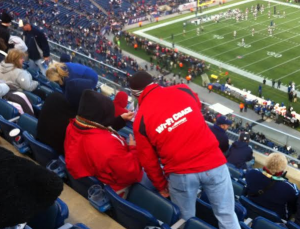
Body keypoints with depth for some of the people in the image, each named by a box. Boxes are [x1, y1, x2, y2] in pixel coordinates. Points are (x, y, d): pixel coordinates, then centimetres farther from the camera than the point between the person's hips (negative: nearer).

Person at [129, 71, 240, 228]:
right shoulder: (183, 90, 0)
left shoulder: (140, 120, -5)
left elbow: (148, 160, 1)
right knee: (227, 216, 14)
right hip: (213, 161, 2)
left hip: (181, 173, -1)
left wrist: (161, 186, 16)